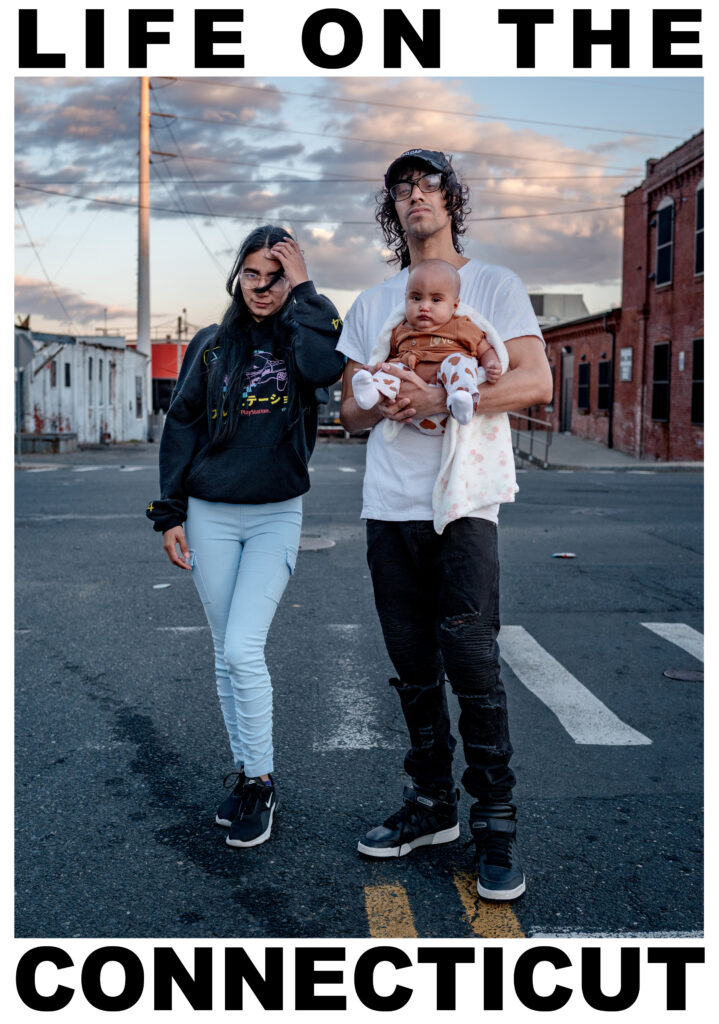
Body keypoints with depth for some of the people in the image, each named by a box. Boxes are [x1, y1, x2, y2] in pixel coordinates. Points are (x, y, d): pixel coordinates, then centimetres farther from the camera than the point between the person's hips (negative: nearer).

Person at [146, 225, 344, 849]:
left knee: (243, 650, -12)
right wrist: (170, 514, 2)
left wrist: (302, 291, -13)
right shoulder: (211, 346, 7)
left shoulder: (301, 339, 2)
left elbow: (326, 368, -23)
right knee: (227, 654, 8)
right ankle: (244, 773, 22)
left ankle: (260, 784, 4)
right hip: (210, 515, 3)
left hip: (277, 515, -2)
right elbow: (181, 428, 7)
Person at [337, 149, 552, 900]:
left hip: (463, 501, -4)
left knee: (471, 662, -8)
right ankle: (431, 805, 21)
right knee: (413, 668, 9)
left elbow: (536, 382, -6)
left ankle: (496, 823, 3)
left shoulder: (494, 285, 6)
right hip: (387, 505, 4)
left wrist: (438, 399, -17)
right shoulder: (371, 304, 18)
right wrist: (378, 404, -8)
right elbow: (349, 411, 16)